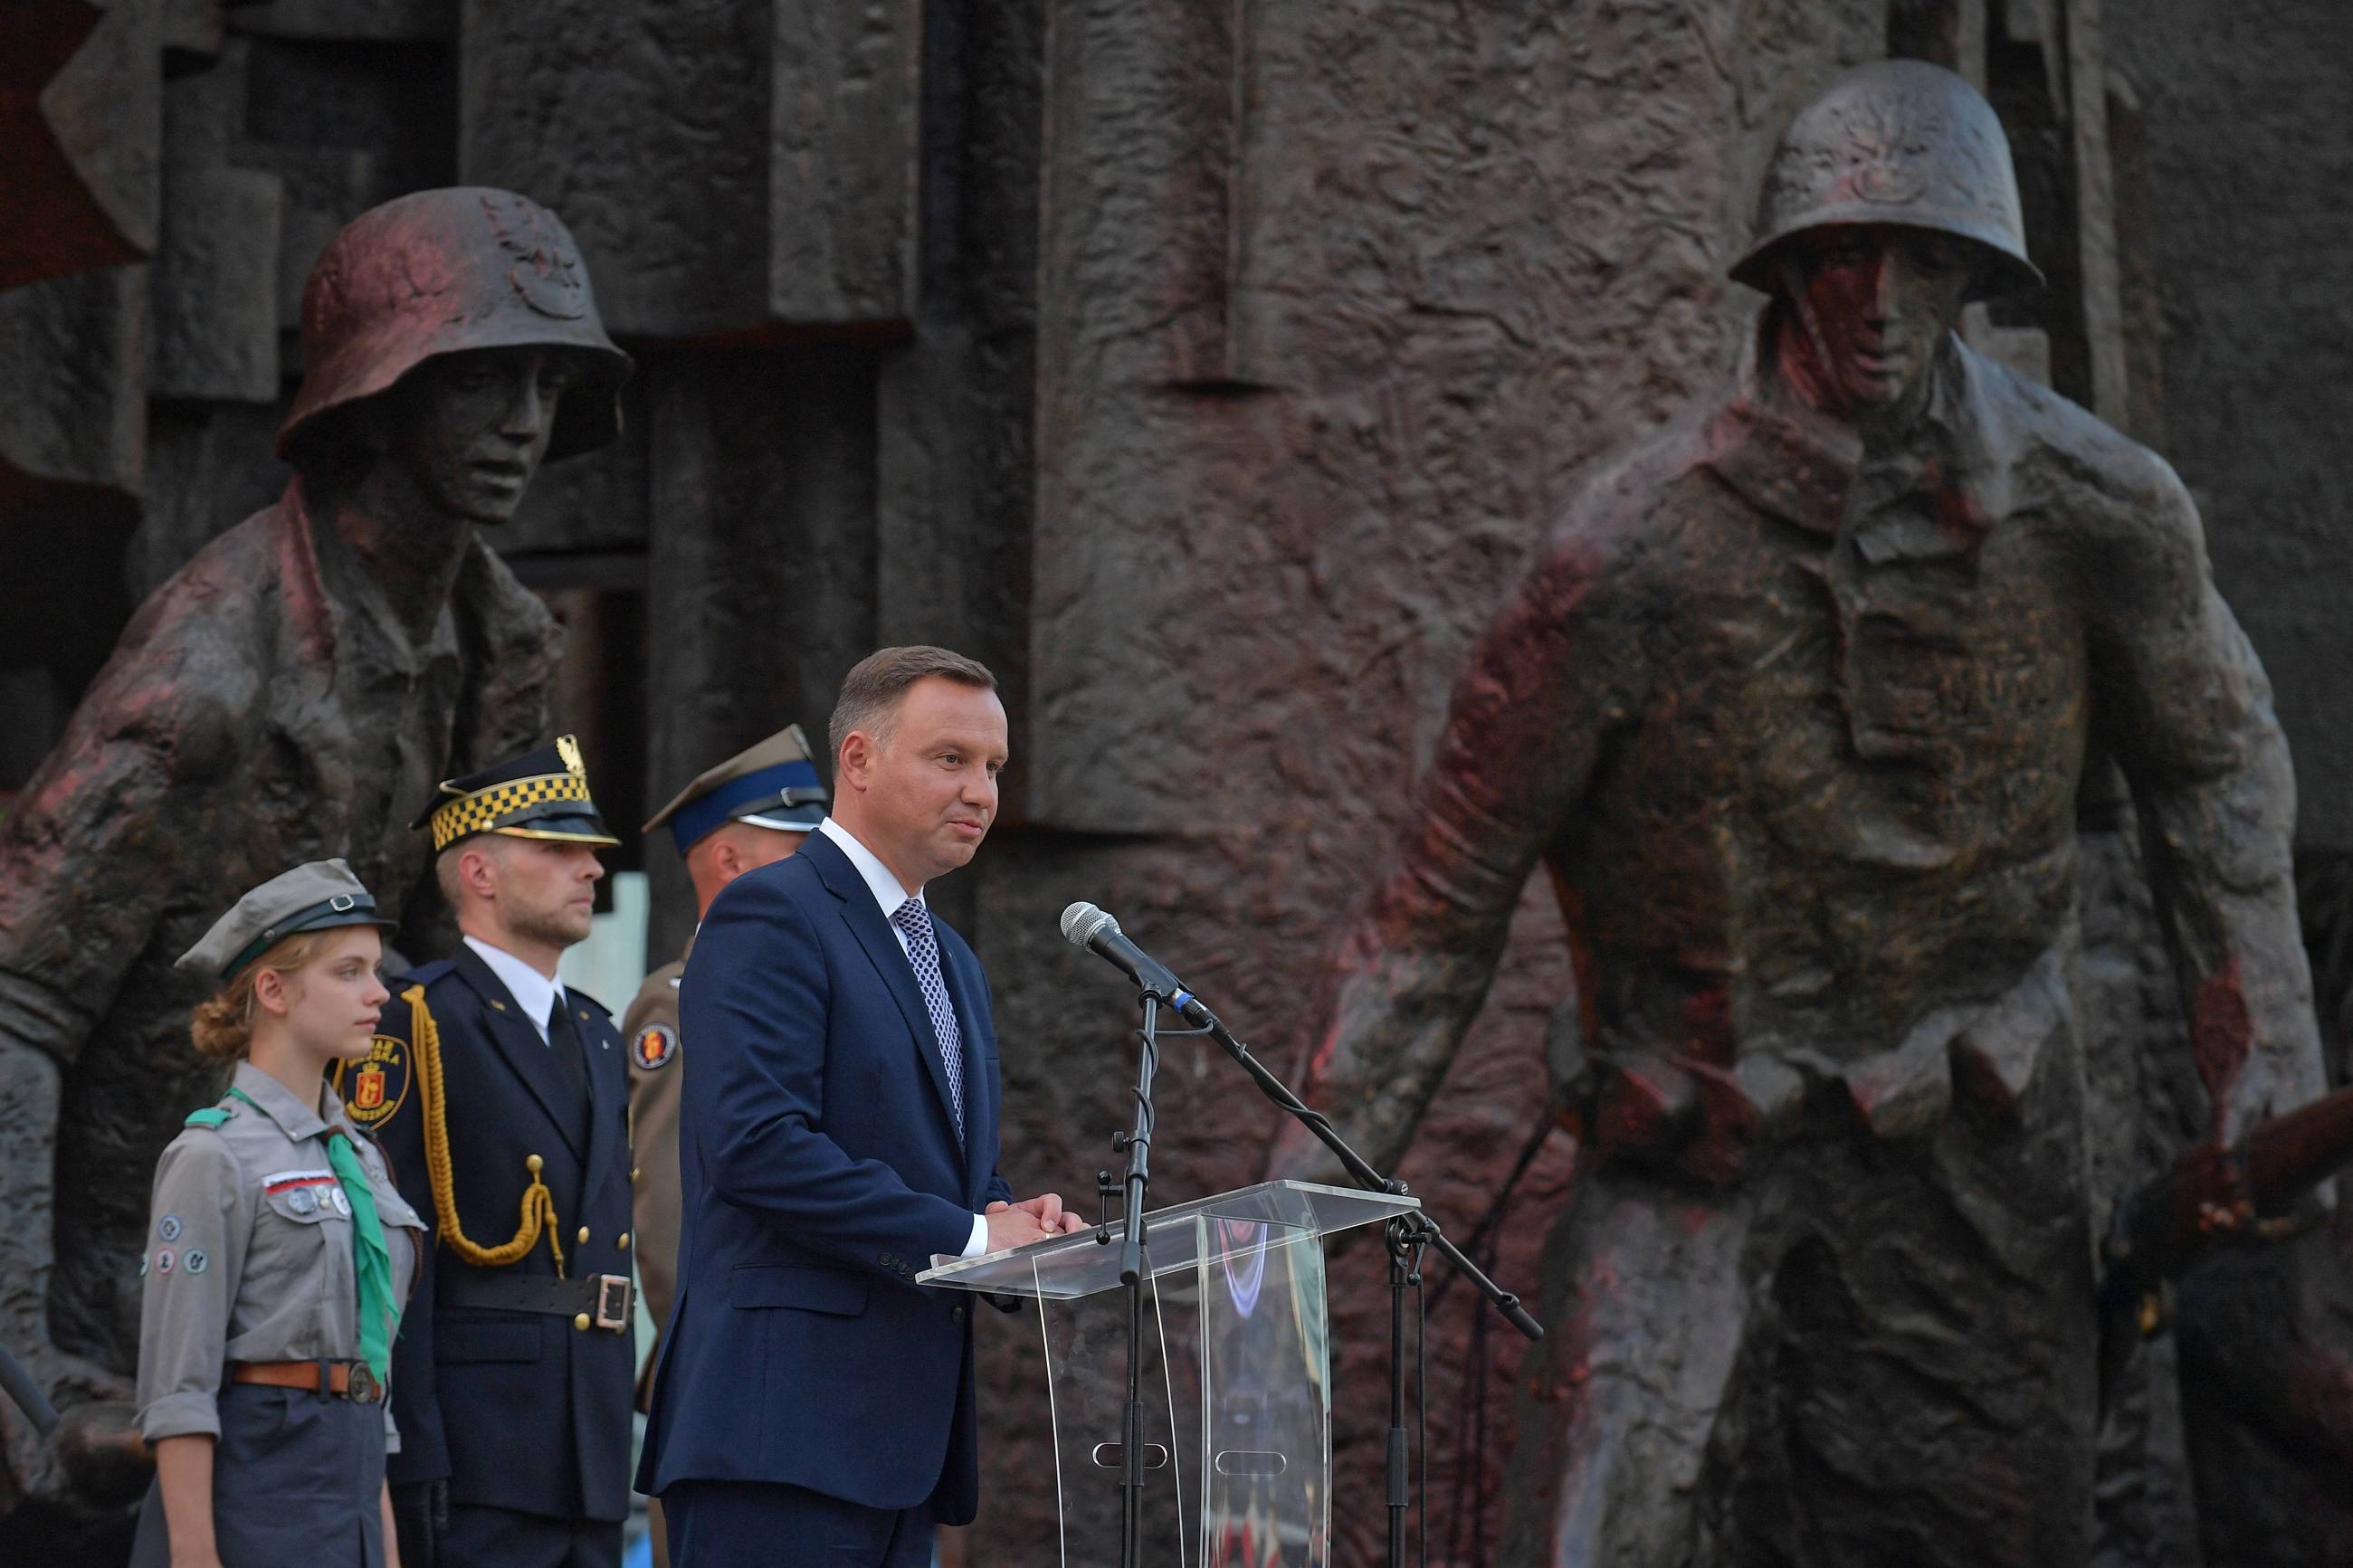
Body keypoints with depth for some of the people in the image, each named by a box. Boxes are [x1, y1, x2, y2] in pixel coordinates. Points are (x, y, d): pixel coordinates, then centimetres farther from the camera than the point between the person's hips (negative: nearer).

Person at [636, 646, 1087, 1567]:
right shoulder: (769, 918, -6)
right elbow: (759, 1144, -18)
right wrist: (968, 1235, -17)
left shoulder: (952, 962, 24)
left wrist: (1014, 1220, 4)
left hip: (902, 1443, 9)